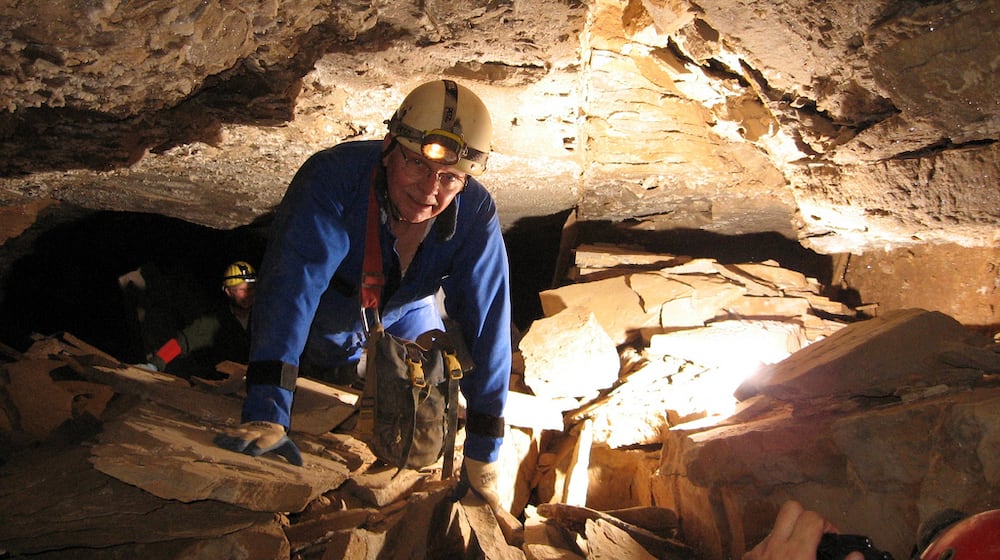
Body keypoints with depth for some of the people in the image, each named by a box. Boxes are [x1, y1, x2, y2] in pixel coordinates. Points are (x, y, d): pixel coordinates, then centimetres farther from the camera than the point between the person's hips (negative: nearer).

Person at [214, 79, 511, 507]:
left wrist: (482, 458, -27)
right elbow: (291, 285, -49)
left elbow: (485, 327, -28)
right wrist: (266, 415, -57)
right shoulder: (333, 177, -41)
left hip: (405, 318, 2)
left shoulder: (476, 216, -31)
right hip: (322, 325, -1)